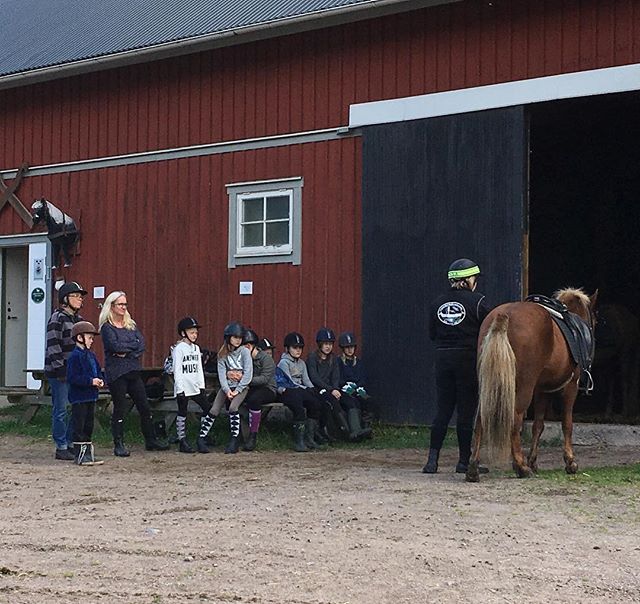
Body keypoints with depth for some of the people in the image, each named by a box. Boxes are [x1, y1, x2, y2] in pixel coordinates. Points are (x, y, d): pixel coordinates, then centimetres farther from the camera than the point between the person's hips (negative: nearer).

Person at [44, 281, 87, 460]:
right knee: (61, 410, -3)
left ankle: (71, 444, 18)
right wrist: (60, 368, -18)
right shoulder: (57, 318, -9)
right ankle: (61, 448, 3)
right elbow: (53, 345, -15)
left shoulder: (79, 319, 15)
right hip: (59, 372, -8)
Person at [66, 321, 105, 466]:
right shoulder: (74, 356, -14)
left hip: (90, 397, 9)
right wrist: (91, 381, -24)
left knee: (89, 426, 13)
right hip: (79, 398, -9)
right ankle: (80, 455, 1)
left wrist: (100, 380, -1)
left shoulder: (91, 356, 13)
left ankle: (88, 453, 20)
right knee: (79, 427, -3)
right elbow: (72, 378, -20)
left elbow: (98, 371, 21)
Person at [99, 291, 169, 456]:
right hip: (116, 373, -6)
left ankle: (151, 441, 17)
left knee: (144, 407, 7)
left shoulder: (131, 325, 15)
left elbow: (142, 344, 3)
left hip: (133, 371, 6)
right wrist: (133, 345, -7)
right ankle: (119, 445, 4)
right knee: (120, 409, -3)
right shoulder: (107, 327, -3)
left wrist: (126, 352, -12)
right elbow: (115, 346, -18)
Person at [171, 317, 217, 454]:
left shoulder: (196, 348, 13)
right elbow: (177, 370, -11)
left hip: (196, 387, 7)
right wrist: (180, 389, -15)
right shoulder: (179, 349, -7)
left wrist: (202, 386, 9)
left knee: (209, 410, 1)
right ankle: (182, 441, 10)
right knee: (182, 413, 1)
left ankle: (202, 439, 7)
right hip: (183, 388, -7)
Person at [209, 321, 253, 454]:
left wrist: (237, 390, -16)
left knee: (233, 407, -29)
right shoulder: (223, 354, 7)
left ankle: (234, 441, -26)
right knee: (214, 410, -16)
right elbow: (221, 374, -2)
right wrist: (227, 390, -17)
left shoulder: (244, 352, -2)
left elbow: (248, 374, -9)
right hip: (226, 386, 3)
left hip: (241, 387, -3)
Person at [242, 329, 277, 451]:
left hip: (268, 389, -6)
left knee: (253, 399, -39)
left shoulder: (266, 358, -7)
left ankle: (253, 435, -30)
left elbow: (264, 379, -19)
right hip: (251, 389, 6)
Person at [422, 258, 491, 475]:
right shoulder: (477, 301, -8)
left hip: (443, 359, 4)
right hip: (469, 359, -4)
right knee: (466, 410, 3)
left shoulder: (437, 303, 6)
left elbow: (432, 334, 10)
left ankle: (432, 459, 2)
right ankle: (464, 461, 8)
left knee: (443, 410, 9)